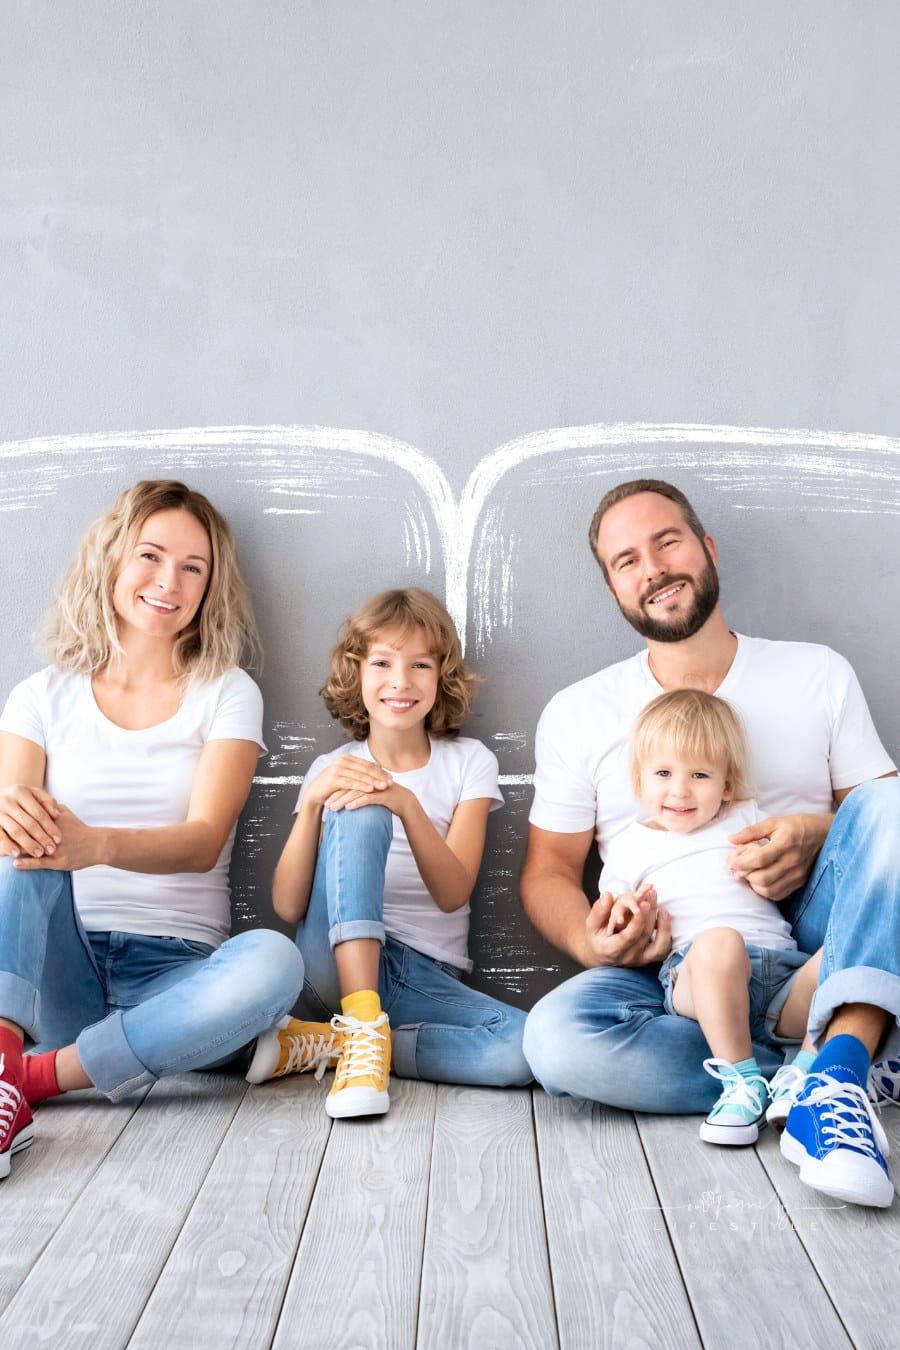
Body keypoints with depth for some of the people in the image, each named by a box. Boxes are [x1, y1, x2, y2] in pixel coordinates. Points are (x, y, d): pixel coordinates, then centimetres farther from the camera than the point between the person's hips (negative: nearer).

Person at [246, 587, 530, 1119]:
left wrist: (407, 804, -25)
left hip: (429, 978, 1)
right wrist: (312, 801, -20)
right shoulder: (332, 769, 6)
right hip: (339, 960, -1)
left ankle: (327, 1042, -17)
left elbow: (453, 893, -9)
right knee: (358, 814, -26)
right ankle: (364, 1025, -30)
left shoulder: (468, 762, 5)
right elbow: (288, 907, -6)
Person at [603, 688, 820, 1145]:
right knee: (719, 940, -38)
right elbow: (609, 921, 19)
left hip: (784, 968, 3)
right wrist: (623, 916, -4)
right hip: (694, 974, -3)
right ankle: (740, 1081, -24)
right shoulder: (628, 846, 20)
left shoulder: (745, 820, 24)